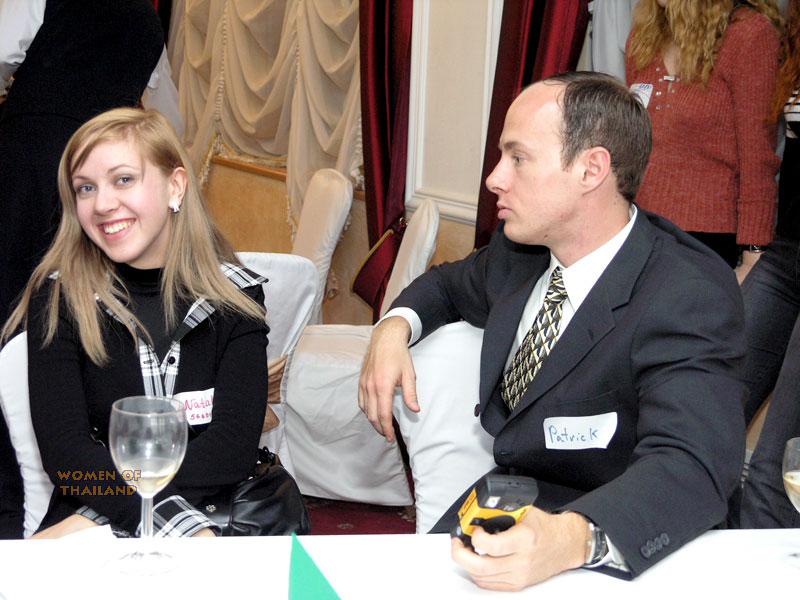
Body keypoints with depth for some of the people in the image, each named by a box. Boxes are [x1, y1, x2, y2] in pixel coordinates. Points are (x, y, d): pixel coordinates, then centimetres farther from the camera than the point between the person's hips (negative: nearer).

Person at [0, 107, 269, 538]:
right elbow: (63, 452, -9)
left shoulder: (235, 296, 3)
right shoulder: (58, 297, 1)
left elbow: (234, 447, -8)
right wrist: (173, 522, -25)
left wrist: (97, 517, -18)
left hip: (217, 515, 2)